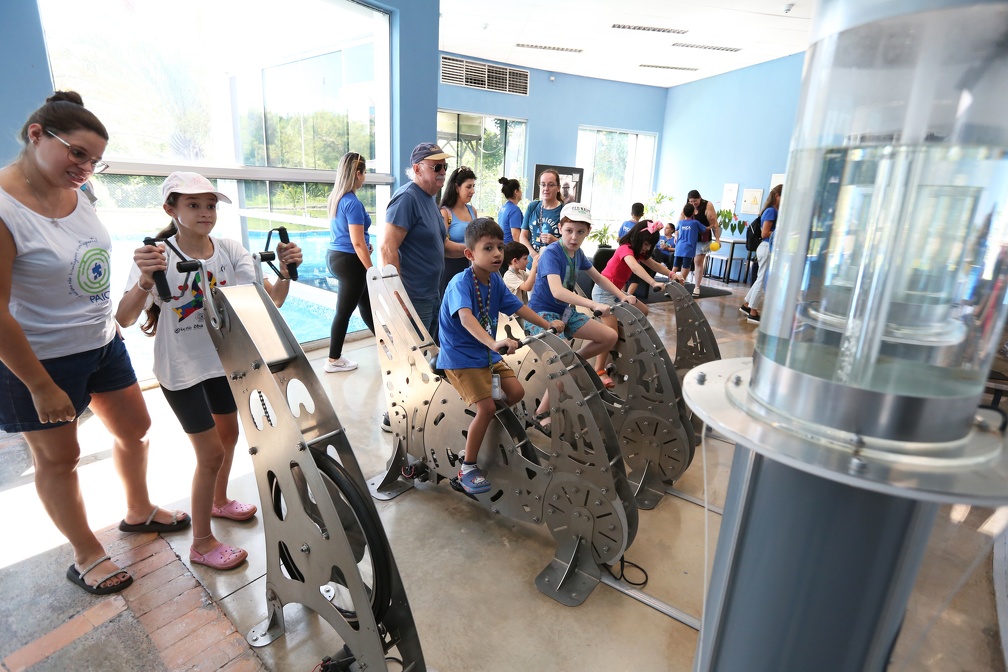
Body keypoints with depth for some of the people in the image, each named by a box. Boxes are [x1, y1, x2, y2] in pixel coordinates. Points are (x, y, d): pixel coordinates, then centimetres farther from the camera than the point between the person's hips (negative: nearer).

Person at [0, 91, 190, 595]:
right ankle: (87, 556, 30)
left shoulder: (76, 194, -1)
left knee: (134, 428, 18)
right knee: (57, 458, 11)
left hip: (102, 343, 7)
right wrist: (41, 386, -18)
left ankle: (138, 511, 42)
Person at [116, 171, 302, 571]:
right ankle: (201, 543, 18)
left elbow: (271, 300, -15)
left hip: (223, 360, 5)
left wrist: (285, 273, -34)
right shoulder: (158, 256, -18)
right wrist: (145, 281, -46)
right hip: (180, 369, -5)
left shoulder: (229, 251, -7)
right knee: (211, 452, -2)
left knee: (229, 435, 20)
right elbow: (124, 320, -28)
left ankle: (219, 501, 48)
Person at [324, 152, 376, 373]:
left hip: (334, 255, 9)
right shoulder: (353, 202, -19)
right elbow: (357, 243, -21)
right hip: (349, 260, -9)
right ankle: (334, 360, 14)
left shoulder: (335, 198, 9)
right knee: (344, 311, 2)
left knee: (366, 302, 19)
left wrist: (365, 246, 17)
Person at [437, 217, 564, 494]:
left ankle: (484, 423, 34)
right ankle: (467, 469, 4)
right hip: (460, 356, -8)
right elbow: (465, 317, -43)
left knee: (517, 392, 7)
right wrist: (493, 342, -57)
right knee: (486, 408, -14)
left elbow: (517, 307, 10)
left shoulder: (495, 280, 0)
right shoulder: (460, 283, -24)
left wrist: (548, 324, 8)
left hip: (487, 353, 8)